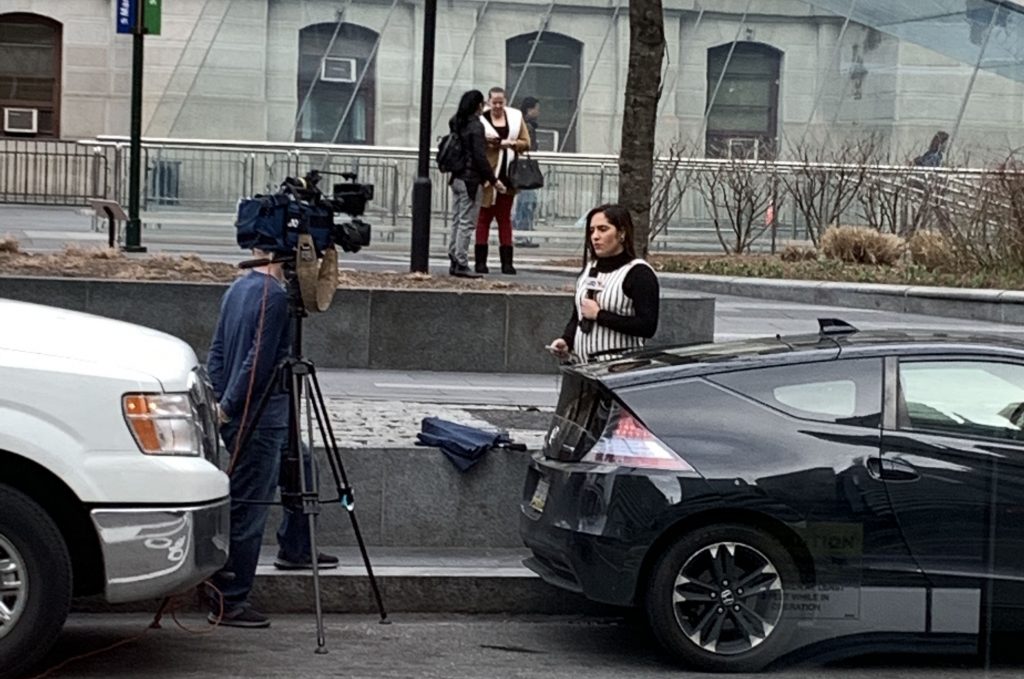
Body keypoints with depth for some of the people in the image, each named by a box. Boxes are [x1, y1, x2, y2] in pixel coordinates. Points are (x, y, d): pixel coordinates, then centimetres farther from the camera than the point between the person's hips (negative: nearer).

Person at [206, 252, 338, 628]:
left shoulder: (236, 289, 11)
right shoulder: (275, 296, -17)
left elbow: (217, 352, 13)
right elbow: (259, 360, -21)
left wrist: (223, 403, 10)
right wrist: (228, 406, -13)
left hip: (237, 416, 10)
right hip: (258, 418, -10)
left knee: (298, 464, 27)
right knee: (247, 509, -4)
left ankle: (294, 549, 35)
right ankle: (229, 601, 1)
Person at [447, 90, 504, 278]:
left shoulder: (456, 123, 9)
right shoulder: (476, 126, -14)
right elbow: (480, 157, -17)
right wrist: (493, 180, -9)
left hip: (457, 178, 8)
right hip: (471, 180, -8)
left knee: (456, 222, 11)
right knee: (466, 223, -4)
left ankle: (454, 261, 14)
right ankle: (461, 264, -3)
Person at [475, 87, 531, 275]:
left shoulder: (515, 117, 9)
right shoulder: (481, 119, -2)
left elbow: (526, 142, 8)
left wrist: (510, 143, -11)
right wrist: (486, 142, -26)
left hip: (508, 175, 3)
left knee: (505, 217, 7)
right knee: (484, 217, 0)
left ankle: (507, 261, 7)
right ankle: (480, 261, 2)